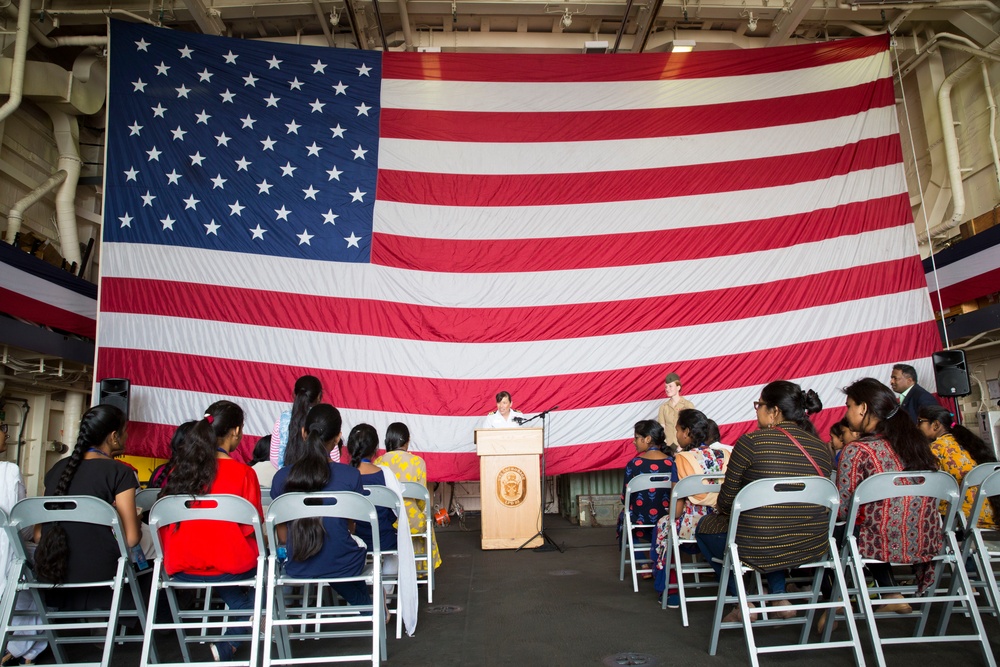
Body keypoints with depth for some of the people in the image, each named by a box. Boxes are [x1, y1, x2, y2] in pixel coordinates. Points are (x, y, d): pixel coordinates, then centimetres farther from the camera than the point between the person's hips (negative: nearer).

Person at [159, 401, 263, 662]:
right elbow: (252, 527, -9)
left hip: (180, 568, 5)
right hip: (227, 565, -5)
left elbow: (164, 521, 9)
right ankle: (230, 642, 16)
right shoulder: (242, 472, -15)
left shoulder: (179, 469, -2)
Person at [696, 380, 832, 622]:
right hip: (812, 549, 6)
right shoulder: (823, 449, 2)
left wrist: (723, 509, 15)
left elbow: (726, 502, -9)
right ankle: (779, 596, 27)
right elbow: (812, 501, 13)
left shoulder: (752, 441, -15)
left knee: (705, 527, 24)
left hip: (759, 549, -6)